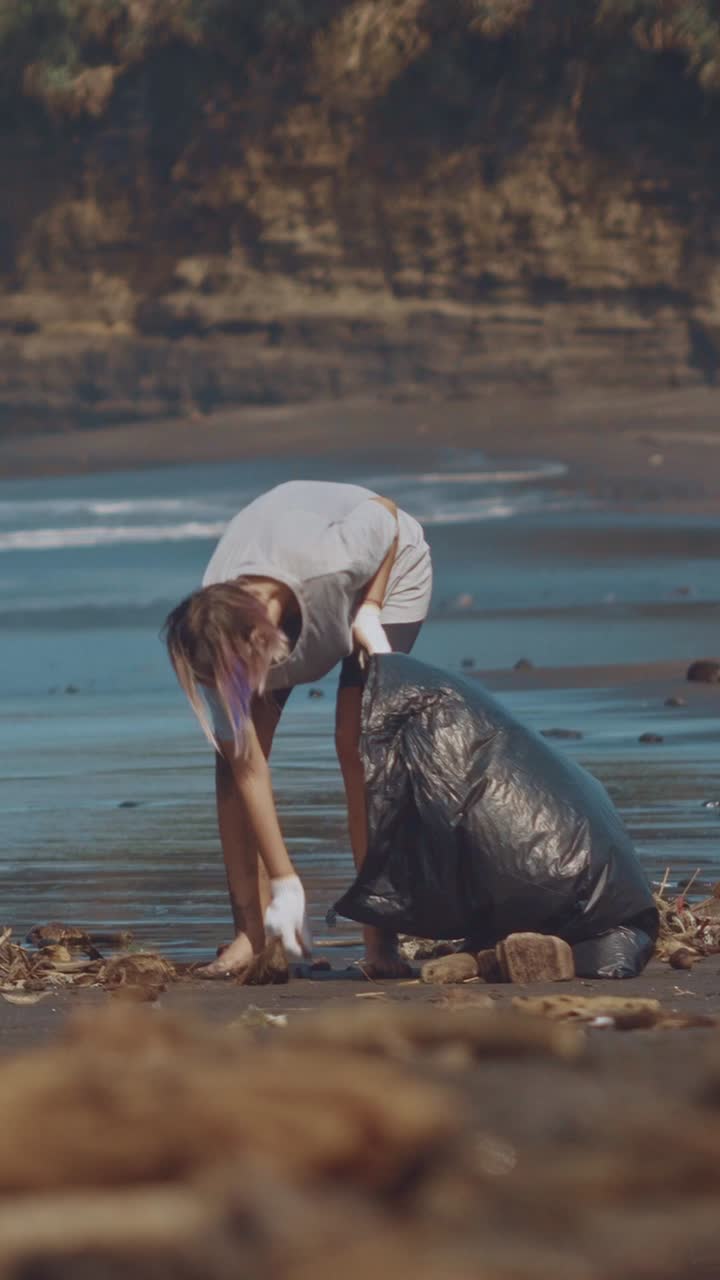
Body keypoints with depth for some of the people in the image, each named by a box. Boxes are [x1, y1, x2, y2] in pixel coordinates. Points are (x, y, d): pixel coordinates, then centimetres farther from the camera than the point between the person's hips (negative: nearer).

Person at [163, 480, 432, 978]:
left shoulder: (333, 561, -46)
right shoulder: (218, 640, -34)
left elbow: (385, 511, -21)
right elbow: (247, 768, -27)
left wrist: (370, 612, -27)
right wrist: (285, 884, -27)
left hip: (387, 568, -3)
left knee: (356, 742, -19)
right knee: (233, 749, -13)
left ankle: (381, 938, -17)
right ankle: (251, 932, -6)